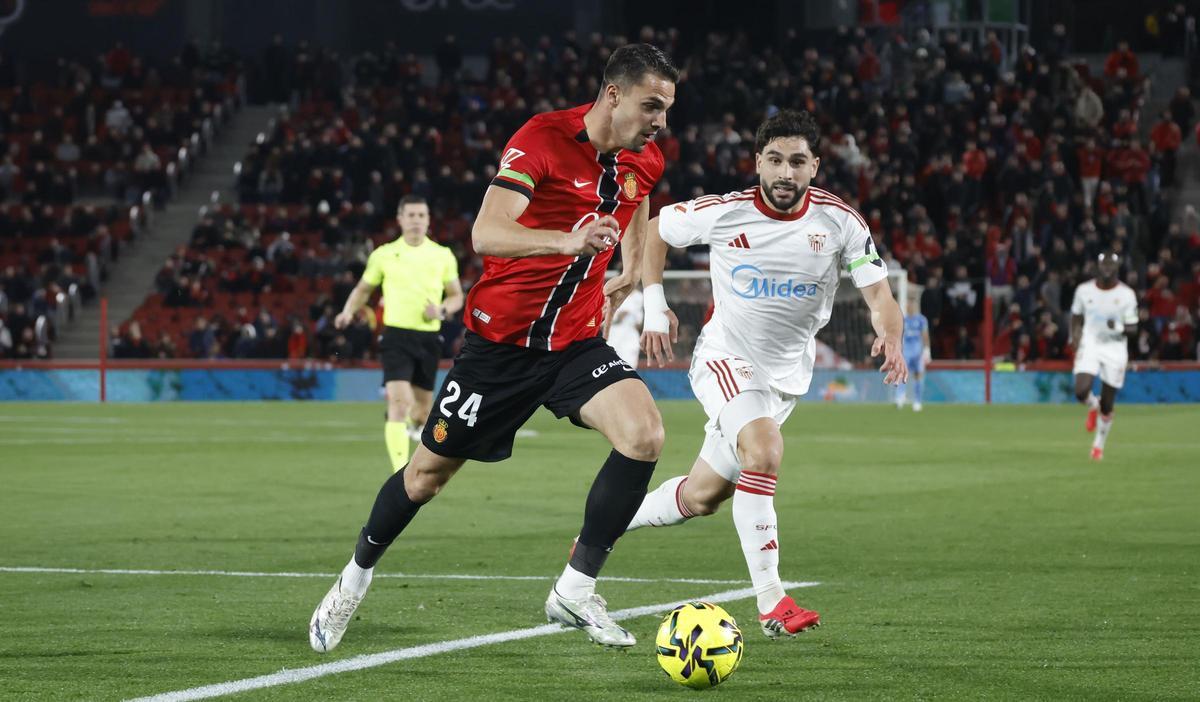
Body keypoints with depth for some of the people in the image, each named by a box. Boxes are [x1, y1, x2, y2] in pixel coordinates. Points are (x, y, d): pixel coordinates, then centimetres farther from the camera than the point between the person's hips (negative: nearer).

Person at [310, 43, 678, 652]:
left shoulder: (644, 162, 0)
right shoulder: (542, 139, -20)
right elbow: (485, 234, -33)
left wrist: (630, 272, 18)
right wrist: (565, 241, -48)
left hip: (576, 340, 4)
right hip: (501, 339, -4)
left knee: (644, 434, -23)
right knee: (428, 473, 8)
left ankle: (575, 590, -12)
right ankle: (356, 576, 36)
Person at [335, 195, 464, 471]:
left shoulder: (443, 256, 6)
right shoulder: (384, 254, 3)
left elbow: (456, 296, 14)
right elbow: (363, 289, 16)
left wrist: (442, 310, -8)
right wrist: (348, 312, -3)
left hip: (429, 338, 3)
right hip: (396, 336, -3)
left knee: (423, 407, 10)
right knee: (400, 402, -18)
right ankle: (400, 473, -22)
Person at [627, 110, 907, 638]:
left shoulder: (840, 222, -10)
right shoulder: (722, 213, -13)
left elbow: (879, 294, -13)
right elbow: (653, 230, 5)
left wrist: (890, 338, -35)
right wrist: (654, 307, -3)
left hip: (786, 376, 4)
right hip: (725, 359, -4)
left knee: (701, 497, 11)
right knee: (765, 451, -32)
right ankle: (771, 603, -33)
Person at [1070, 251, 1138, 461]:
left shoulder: (1126, 294, -5)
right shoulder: (1084, 290, -1)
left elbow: (1133, 330, -2)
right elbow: (1077, 318, 14)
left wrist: (1120, 328, -24)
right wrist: (1075, 340, -1)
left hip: (1115, 349, -1)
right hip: (1089, 347, 1)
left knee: (1107, 404, 3)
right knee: (1081, 392, -20)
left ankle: (1099, 444, 22)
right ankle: (1093, 406, 16)